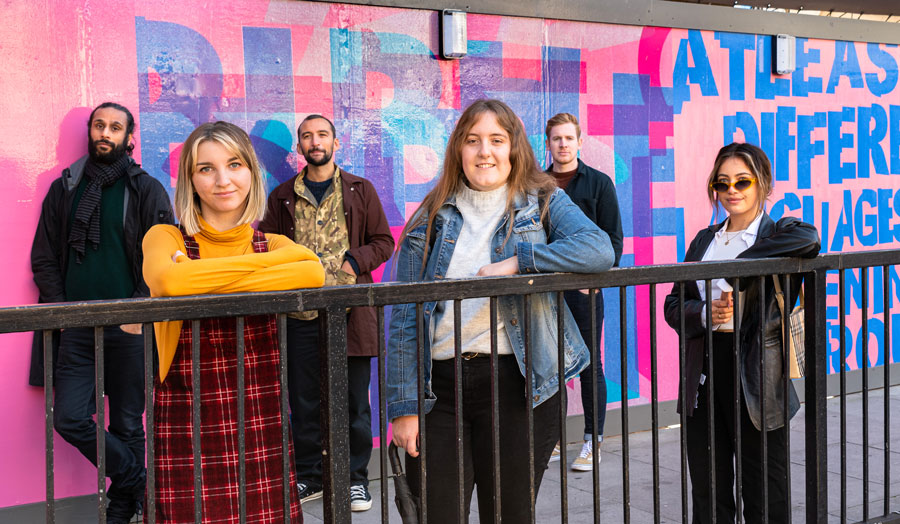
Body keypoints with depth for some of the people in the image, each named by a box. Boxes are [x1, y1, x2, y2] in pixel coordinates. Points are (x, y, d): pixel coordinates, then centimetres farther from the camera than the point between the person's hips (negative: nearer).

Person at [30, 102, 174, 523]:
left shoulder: (147, 191, 4)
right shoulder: (64, 189, 12)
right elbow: (44, 258, 12)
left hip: (128, 327, -2)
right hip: (76, 327, 3)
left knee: (127, 424, 4)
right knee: (70, 418, -6)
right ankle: (139, 481, 12)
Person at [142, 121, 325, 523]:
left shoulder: (272, 245, 9)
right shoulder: (167, 238, 2)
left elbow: (313, 273, -15)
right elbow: (168, 281, -23)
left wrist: (205, 283, -16)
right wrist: (262, 262, -12)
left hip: (262, 426, 2)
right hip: (187, 428, -2)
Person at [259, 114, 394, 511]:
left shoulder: (360, 191, 9)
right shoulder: (282, 197, 12)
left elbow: (383, 241, 7)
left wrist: (353, 261, -9)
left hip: (350, 311, -1)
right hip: (301, 313, 1)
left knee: (353, 400, 3)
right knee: (304, 401, 6)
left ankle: (355, 478, 15)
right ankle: (309, 476, 20)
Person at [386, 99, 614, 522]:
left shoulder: (544, 204, 5)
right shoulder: (432, 220, 8)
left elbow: (600, 249, -15)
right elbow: (404, 320, 4)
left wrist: (517, 262, -18)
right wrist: (403, 406, -3)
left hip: (517, 384, -1)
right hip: (440, 385, 1)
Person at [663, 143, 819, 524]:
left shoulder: (778, 233, 0)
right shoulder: (704, 241, 14)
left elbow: (808, 238, -26)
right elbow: (673, 306, 11)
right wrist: (704, 313, -11)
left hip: (755, 376, -4)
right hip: (703, 378, 4)